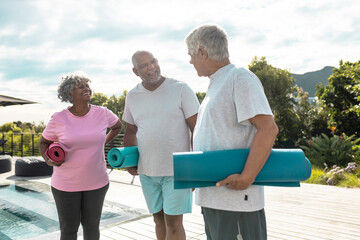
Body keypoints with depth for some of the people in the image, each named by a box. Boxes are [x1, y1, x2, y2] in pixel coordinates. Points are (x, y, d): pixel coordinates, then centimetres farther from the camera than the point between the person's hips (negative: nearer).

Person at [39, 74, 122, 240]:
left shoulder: (102, 114, -7)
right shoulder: (58, 119, -10)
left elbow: (117, 126, 15)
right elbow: (44, 142, 5)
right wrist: (48, 159, -14)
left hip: (96, 182, 1)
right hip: (66, 184, -1)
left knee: (92, 226, 15)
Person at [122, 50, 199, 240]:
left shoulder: (180, 89, -7)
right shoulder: (132, 96, 6)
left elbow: (197, 128, -8)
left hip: (176, 170, -4)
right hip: (147, 171, 4)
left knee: (173, 223, 0)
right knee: (158, 219, 16)